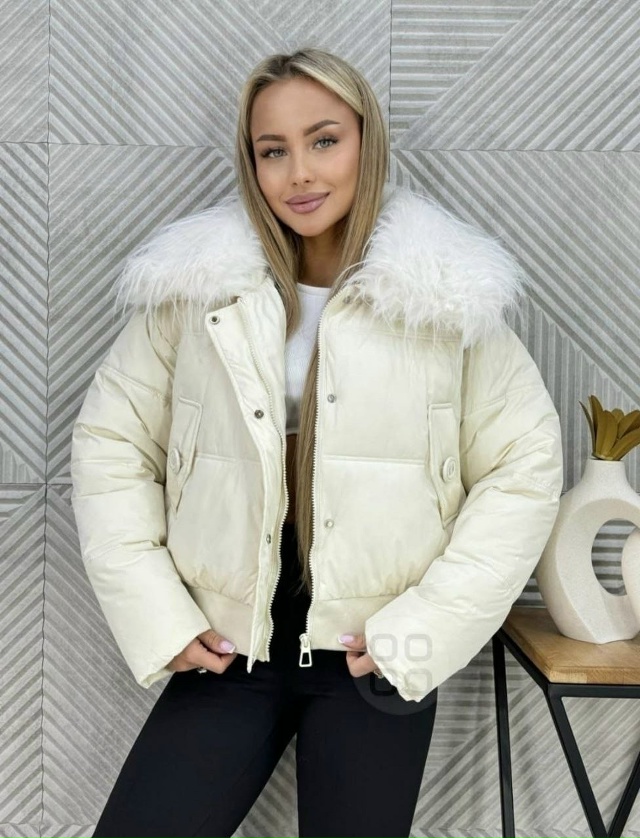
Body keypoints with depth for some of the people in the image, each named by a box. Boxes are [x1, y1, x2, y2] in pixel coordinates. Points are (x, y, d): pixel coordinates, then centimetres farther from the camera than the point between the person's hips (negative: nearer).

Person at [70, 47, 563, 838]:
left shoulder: (447, 293, -5)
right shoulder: (196, 283, -2)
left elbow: (524, 468, -2)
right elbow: (110, 442, 3)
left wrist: (425, 625, -8)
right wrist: (156, 614, -4)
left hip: (375, 658, -1)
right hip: (225, 649, 1)